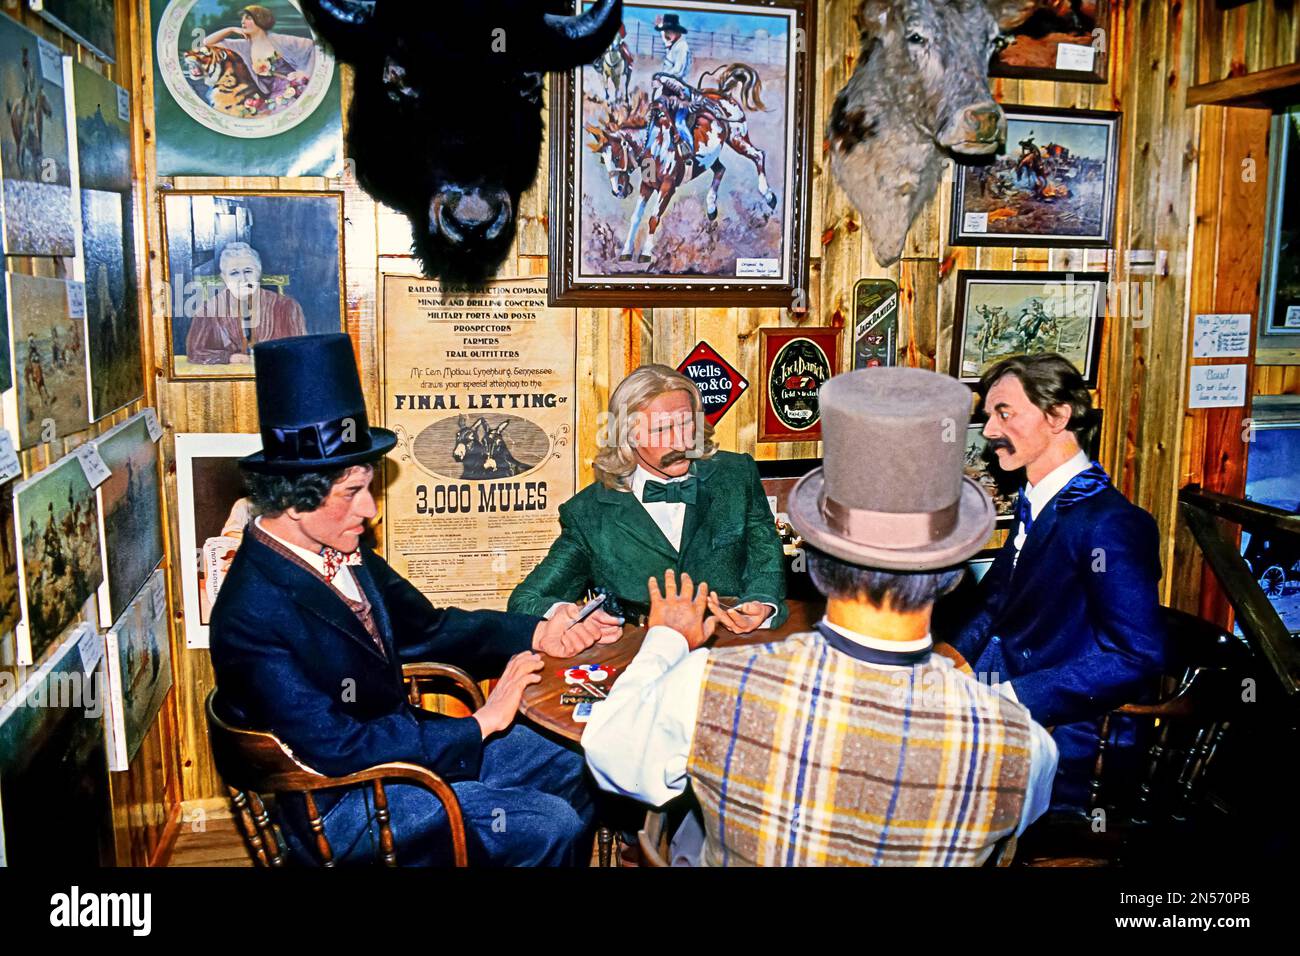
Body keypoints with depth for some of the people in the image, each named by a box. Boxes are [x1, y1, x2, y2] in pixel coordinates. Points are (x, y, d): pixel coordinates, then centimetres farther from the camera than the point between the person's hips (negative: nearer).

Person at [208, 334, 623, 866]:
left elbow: (426, 629, 7)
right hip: (339, 804, -8)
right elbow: (336, 749, -27)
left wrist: (538, 634, -7)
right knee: (550, 827, -16)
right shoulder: (253, 615, -26)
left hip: (397, 736, 8)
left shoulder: (344, 553, -3)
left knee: (574, 778, 6)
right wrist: (480, 724, -22)